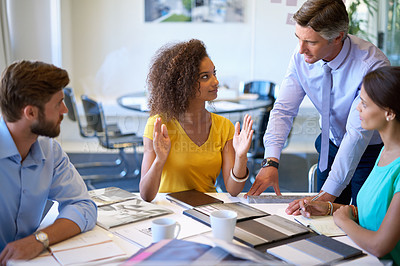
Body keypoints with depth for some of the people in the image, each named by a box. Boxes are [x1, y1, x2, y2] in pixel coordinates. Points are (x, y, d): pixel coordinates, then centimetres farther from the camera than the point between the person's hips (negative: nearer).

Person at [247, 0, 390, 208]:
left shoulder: (373, 66, -31)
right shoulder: (302, 58, -16)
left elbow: (357, 134, -35)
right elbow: (283, 110, -15)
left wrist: (327, 195, -39)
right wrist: (271, 161, -30)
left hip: (371, 150, -4)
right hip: (331, 145, 4)